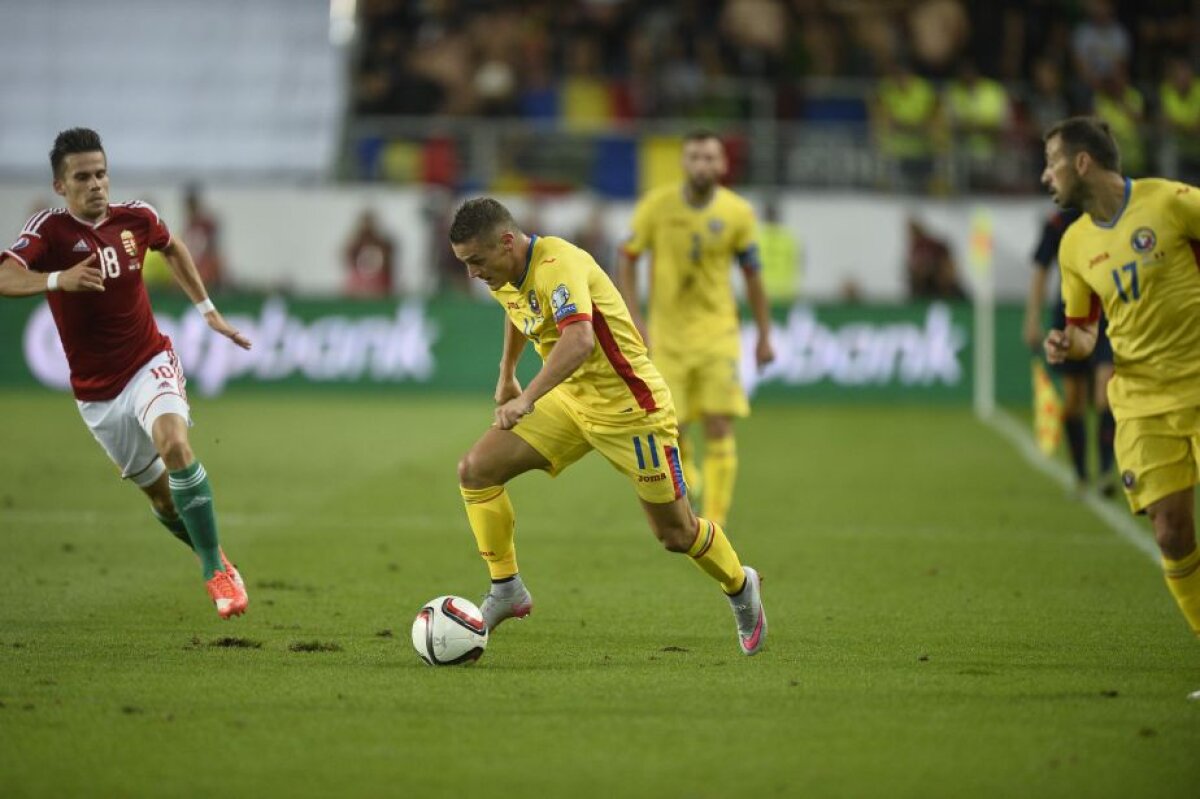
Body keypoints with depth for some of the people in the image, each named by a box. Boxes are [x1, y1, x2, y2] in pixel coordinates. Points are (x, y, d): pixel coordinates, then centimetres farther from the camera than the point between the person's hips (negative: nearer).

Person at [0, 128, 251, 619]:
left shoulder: (136, 218, -5)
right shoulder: (49, 229, -15)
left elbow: (173, 248, 20)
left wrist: (207, 310, 19)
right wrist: (58, 279, -49)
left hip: (150, 365, 0)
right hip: (97, 390, 0)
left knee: (175, 446, -28)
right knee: (158, 493, 8)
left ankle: (217, 570, -21)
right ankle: (215, 559, 35)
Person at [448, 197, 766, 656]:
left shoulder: (558, 266, -29)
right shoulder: (504, 278, -2)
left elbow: (578, 340, -47)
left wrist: (528, 399, -56)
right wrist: (506, 375, 30)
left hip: (629, 407, -8)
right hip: (570, 400, 8)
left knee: (676, 535, 2)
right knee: (475, 470, -8)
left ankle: (740, 588, 32)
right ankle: (507, 591, 2)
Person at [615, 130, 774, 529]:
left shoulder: (737, 213, -5)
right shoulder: (657, 205, -8)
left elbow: (752, 273, 5)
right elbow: (626, 259, 1)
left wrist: (764, 335, 7)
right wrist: (634, 320, -7)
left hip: (717, 333, 0)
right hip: (667, 335, 0)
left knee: (719, 430, -11)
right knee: (671, 430, -2)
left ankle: (714, 524, -5)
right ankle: (683, 466, 35)